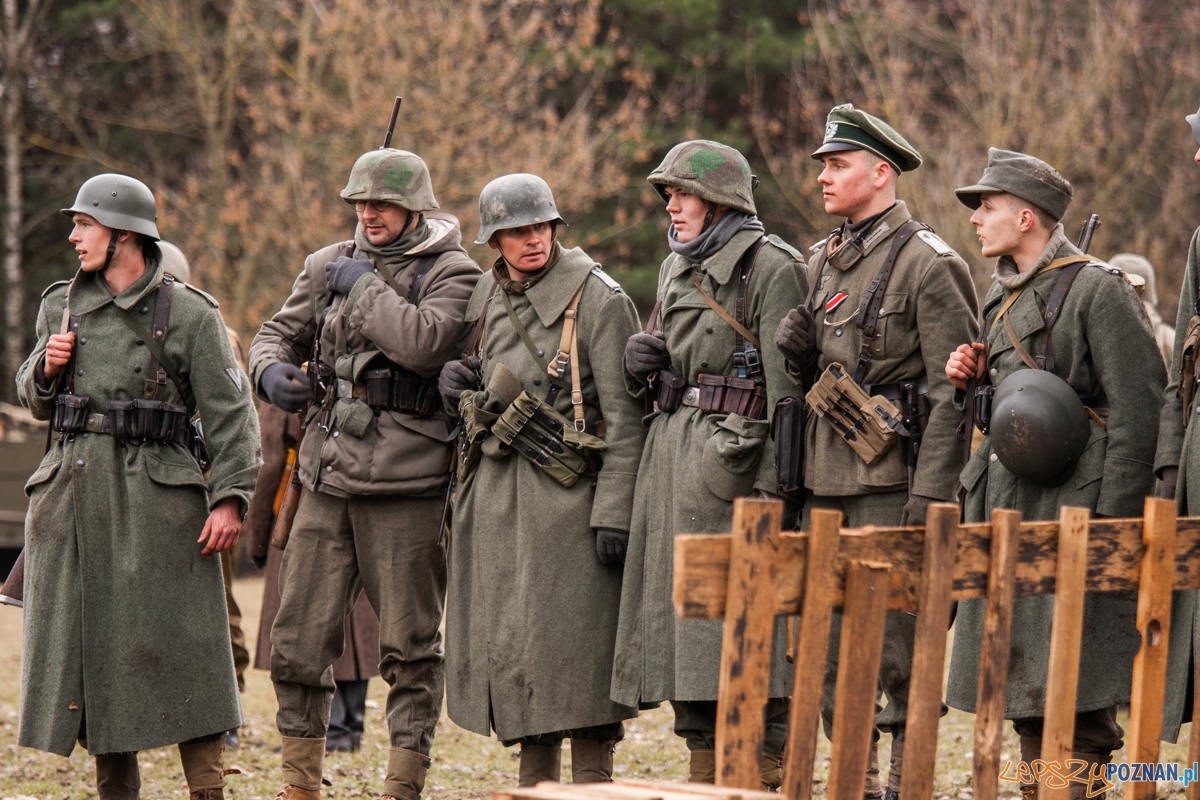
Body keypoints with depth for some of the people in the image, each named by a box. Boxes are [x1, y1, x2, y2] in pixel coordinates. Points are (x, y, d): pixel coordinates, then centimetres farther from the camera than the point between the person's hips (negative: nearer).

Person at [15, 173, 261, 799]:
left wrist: (230, 496, -12)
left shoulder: (189, 314, -2)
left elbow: (230, 412, -3)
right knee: (85, 647, 6)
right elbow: (32, 399, 22)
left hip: (157, 499, -5)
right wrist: (46, 367, 0)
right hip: (71, 495, 5)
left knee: (180, 650, -5)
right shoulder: (62, 305, 12)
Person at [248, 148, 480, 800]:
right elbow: (280, 331, 22)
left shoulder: (453, 274, -4)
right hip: (328, 477, 5)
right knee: (297, 639, 6)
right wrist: (272, 369, -1)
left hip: (405, 483, -5)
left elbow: (424, 341, -22)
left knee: (409, 647, 0)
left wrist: (366, 287, -11)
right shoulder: (330, 265, 13)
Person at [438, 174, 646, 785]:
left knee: (575, 640, -6)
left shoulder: (596, 299, -9)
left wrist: (614, 513, -17)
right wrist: (459, 381, 4)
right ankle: (534, 781, 19)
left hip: (567, 497, -7)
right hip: (497, 493, 7)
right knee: (509, 640, 10)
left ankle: (592, 783, 0)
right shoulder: (487, 298, 11)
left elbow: (625, 418, -11)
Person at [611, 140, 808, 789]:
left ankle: (767, 773, -5)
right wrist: (639, 357, 5)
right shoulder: (677, 267, 17)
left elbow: (786, 388, -12)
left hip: (737, 461, -8)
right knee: (680, 612, 8)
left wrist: (775, 486, -17)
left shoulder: (771, 268, -8)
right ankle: (704, 767, 15)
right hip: (671, 455, 8)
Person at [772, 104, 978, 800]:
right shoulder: (827, 259, 15)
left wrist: (931, 498, -19)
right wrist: (798, 349, 2)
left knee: (898, 639, -6)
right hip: (828, 480, 8)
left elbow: (952, 393, -13)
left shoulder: (929, 264, -9)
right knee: (831, 642, 9)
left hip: (893, 480, -8)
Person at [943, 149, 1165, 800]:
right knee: (1021, 680, 10)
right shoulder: (1002, 298, 18)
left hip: (1072, 504, -9)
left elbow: (1139, 411, -13)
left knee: (1074, 691, -9)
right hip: (1004, 502, 9)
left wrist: (1112, 520, -17)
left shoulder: (1099, 290, -8)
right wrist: (974, 374, 8)